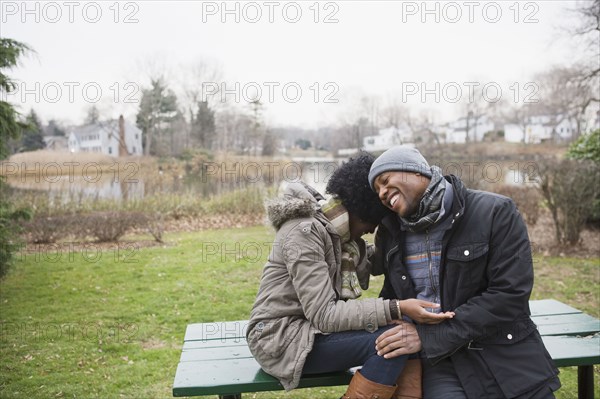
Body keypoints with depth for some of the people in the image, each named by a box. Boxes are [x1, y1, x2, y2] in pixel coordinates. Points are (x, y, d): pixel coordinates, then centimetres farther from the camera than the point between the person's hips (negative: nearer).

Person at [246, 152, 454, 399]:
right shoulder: (304, 232, -21)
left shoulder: (341, 232, 6)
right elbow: (322, 315, -26)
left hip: (313, 328, 8)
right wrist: (396, 309, -31)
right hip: (281, 339, -8)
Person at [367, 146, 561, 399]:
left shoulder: (494, 211, -10)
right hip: (438, 361, 2)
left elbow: (510, 294, -17)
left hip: (507, 357, -2)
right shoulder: (390, 233, 5)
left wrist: (429, 336, -20)